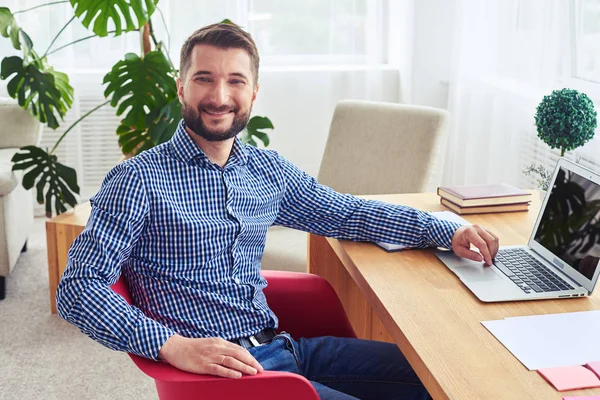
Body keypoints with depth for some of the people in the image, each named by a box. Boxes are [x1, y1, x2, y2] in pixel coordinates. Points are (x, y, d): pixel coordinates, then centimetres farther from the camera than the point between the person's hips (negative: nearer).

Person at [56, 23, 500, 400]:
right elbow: (78, 288, -15)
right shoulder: (139, 180, -10)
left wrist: (446, 231, 6)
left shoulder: (269, 169, 9)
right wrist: (173, 346, -28)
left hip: (280, 347, 7)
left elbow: (348, 212, 18)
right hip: (214, 365, -6)